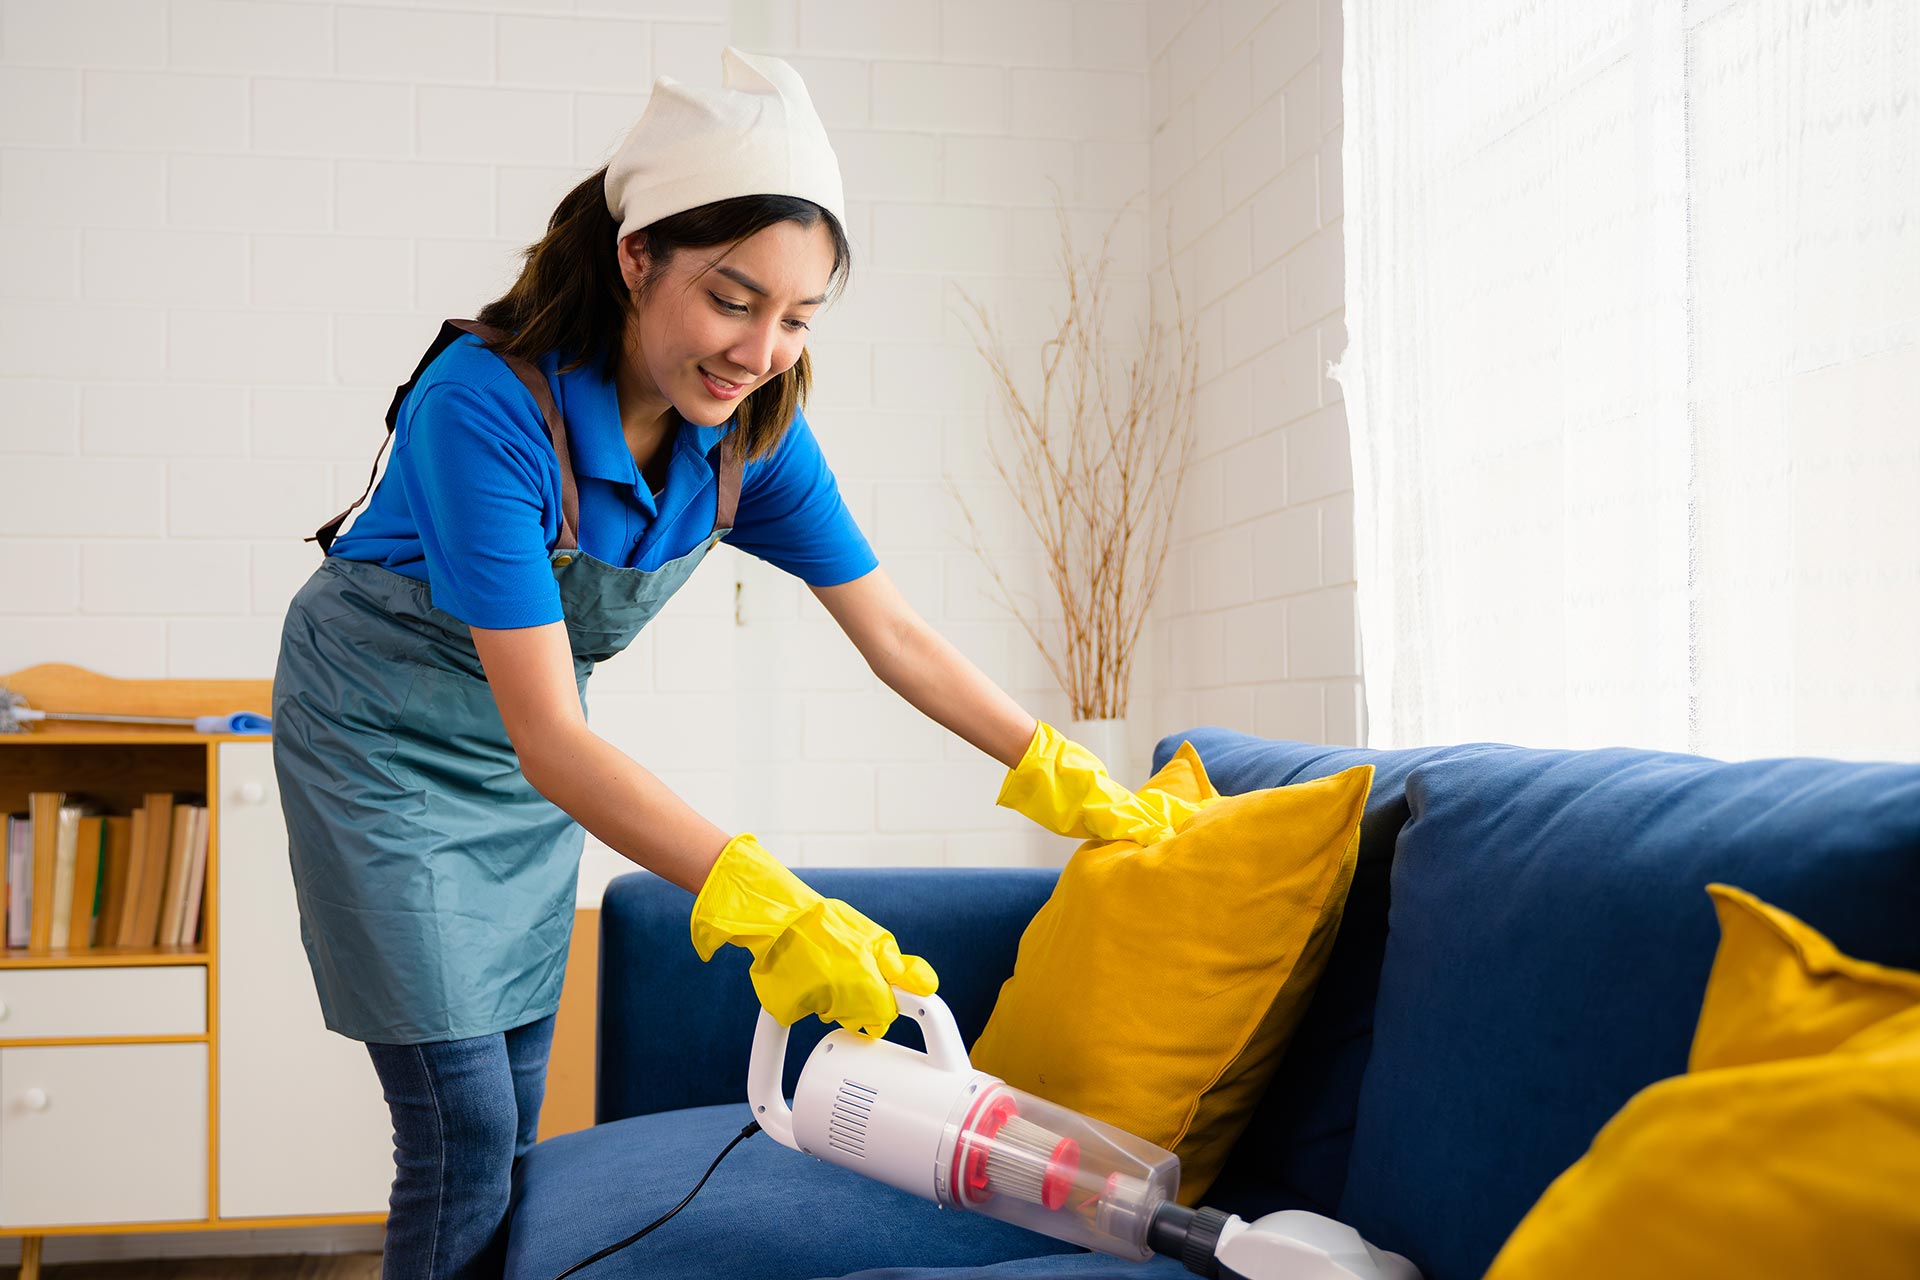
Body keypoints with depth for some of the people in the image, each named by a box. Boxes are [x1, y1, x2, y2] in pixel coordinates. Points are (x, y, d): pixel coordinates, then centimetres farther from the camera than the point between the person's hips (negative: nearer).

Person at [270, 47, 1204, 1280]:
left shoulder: (753, 428, -14)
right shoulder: (487, 405, -33)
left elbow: (897, 635, -6)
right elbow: (551, 739, -36)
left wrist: (1073, 782, -10)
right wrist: (765, 904, -45)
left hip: (528, 753, 6)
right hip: (384, 733, -5)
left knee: (513, 1120, 9)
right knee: (463, 1132, -8)